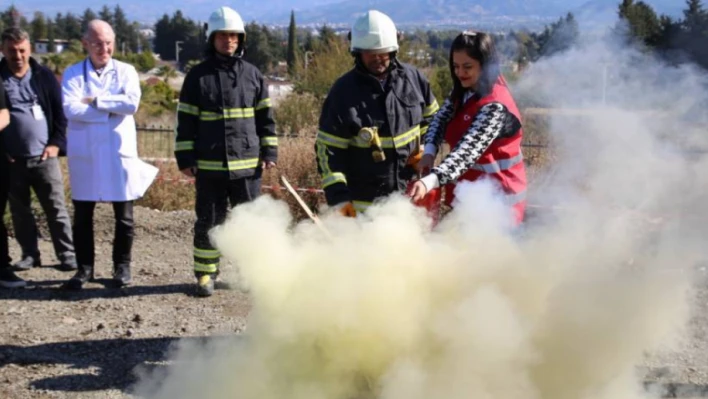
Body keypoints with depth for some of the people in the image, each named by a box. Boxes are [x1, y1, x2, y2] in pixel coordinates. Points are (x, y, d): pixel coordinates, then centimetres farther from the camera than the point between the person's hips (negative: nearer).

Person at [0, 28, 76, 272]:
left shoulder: (44, 76, 3)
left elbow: (60, 112, 4)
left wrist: (56, 143, -5)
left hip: (44, 157, -1)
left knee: (56, 209, 1)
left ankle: (67, 255, 7)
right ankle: (29, 254, 21)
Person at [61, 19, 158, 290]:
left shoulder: (126, 71, 4)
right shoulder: (73, 73, 3)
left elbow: (132, 103, -14)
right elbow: (70, 109, -13)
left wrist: (95, 100, -12)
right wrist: (112, 110, -13)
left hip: (119, 153, 0)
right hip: (84, 154, 0)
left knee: (124, 216, 7)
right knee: (82, 216, 8)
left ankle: (122, 266, 22)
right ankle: (85, 268, 20)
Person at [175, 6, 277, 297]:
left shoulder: (253, 75, 7)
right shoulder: (197, 76, 2)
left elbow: (265, 117, 10)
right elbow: (186, 122, 2)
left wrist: (269, 152, 3)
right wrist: (185, 158, -3)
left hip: (248, 164, 1)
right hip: (209, 166, -1)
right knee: (209, 222, 7)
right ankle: (205, 274, 18)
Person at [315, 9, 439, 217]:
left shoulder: (413, 78, -1)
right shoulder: (344, 91, -12)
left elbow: (431, 117, 17)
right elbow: (328, 148, -11)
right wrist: (338, 196, -18)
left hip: (409, 195, 4)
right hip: (364, 204, -4)